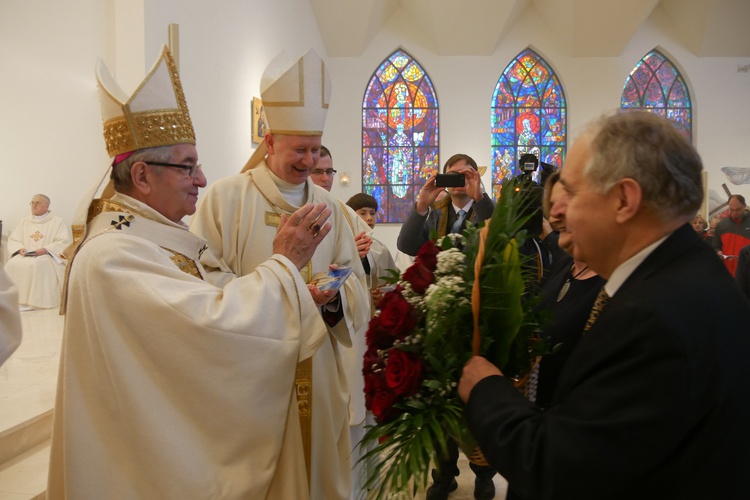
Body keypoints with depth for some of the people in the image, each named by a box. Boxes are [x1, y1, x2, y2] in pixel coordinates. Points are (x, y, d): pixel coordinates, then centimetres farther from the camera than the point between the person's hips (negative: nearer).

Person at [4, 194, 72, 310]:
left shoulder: (58, 222, 2)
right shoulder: (24, 221, 18)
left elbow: (65, 242, -9)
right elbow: (13, 240, 15)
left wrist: (45, 250, -20)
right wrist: (20, 249, -9)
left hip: (48, 257, -5)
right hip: (25, 256, 5)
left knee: (34, 264, -37)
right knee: (12, 264, -27)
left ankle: (36, 302, -31)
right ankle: (15, 300, -21)